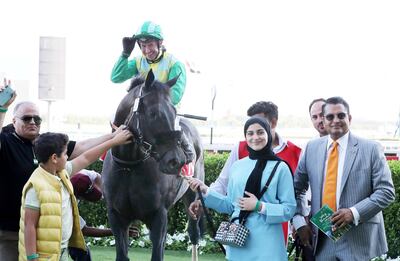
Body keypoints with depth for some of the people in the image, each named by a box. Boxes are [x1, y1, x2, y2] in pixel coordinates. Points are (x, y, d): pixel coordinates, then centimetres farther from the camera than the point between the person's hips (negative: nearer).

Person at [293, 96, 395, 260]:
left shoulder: (370, 149, -2)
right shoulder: (312, 148, 9)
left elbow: (386, 191, -5)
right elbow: (296, 188, 15)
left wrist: (354, 213, -16)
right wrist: (299, 222, 2)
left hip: (358, 241, -3)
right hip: (321, 239, 3)